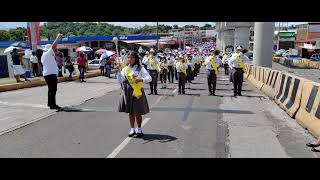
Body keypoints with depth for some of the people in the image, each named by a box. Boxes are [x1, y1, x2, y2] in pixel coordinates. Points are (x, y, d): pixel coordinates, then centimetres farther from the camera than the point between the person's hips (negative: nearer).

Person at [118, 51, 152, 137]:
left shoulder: (140, 68, -4)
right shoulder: (125, 69, 6)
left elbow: (149, 78, -12)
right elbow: (120, 81, 4)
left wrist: (141, 79, -28)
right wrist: (118, 72, -8)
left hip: (138, 93, -3)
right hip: (128, 93, 3)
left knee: (138, 112, 5)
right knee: (130, 112, 11)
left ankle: (139, 129, 24)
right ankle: (132, 129, 25)